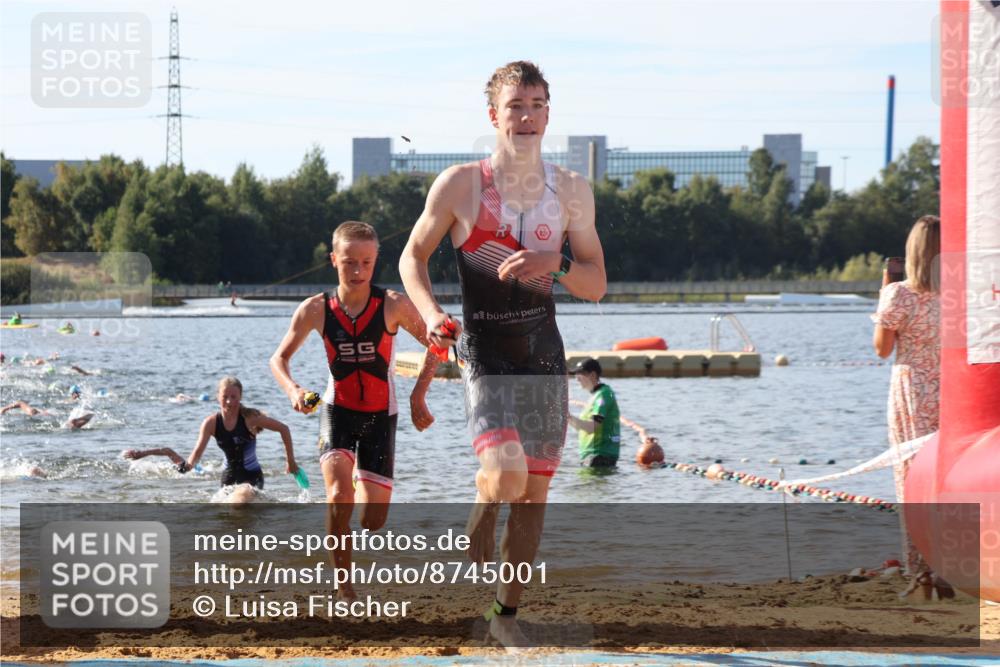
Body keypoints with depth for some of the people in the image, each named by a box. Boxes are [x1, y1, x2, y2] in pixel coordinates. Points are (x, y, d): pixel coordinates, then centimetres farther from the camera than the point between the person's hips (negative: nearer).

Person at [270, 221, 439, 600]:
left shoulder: (394, 306, -17)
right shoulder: (315, 310, -13)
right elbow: (279, 358, 0)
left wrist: (418, 396, -11)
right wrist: (293, 390, -20)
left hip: (380, 416, 0)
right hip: (338, 410, 0)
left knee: (374, 519, -1)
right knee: (340, 493, -26)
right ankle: (343, 584, -12)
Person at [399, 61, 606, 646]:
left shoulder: (572, 191, 5)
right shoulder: (461, 185, -4)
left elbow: (596, 285, 7)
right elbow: (413, 256, 6)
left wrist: (555, 264, -14)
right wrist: (430, 313, -12)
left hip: (545, 356, 4)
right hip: (486, 358, -4)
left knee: (535, 491, 6)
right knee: (506, 476, -23)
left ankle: (507, 614, 19)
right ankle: (478, 534, 8)